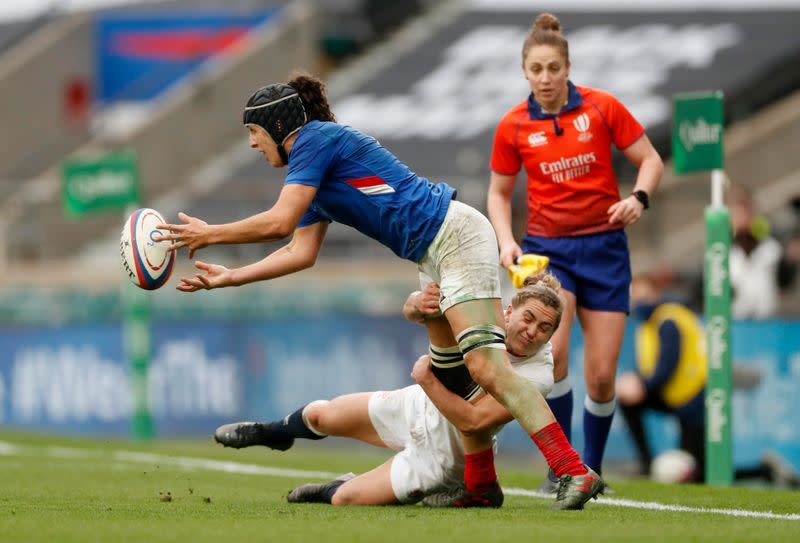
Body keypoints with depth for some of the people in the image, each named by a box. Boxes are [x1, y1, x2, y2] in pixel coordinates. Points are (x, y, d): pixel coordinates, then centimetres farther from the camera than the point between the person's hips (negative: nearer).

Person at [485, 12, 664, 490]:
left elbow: (650, 160, 1)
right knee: (552, 349, -26)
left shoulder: (602, 108, -5)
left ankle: (592, 470, 21)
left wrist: (639, 198, -18)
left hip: (604, 248, 0)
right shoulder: (513, 127, -2)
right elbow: (500, 193, 11)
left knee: (602, 375, -2)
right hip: (547, 247, 0)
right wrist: (506, 240, -6)